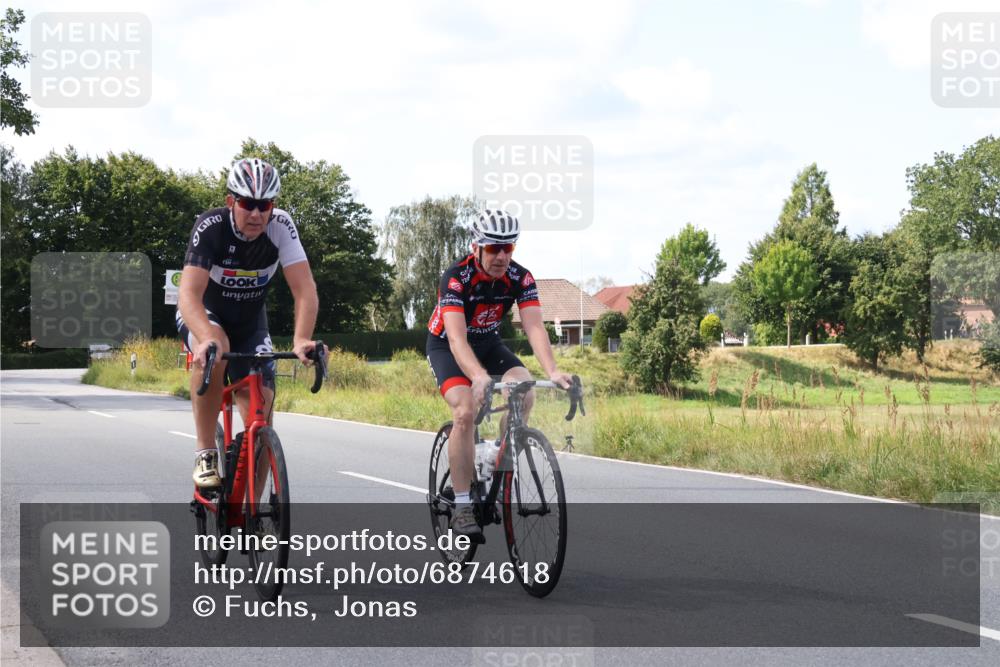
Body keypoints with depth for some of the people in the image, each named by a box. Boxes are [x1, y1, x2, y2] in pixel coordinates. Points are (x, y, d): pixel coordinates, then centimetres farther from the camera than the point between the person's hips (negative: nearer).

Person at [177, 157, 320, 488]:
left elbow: (305, 289, -29)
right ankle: (205, 454, -25)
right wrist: (207, 338, -59)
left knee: (261, 409, -10)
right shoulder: (211, 226, -30)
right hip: (203, 314, -3)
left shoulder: (281, 226, -23)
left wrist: (301, 339, -48)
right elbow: (189, 293, -40)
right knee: (213, 351, -38)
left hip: (249, 322, 3)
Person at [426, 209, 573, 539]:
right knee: (466, 410, -27)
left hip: (489, 344, 4)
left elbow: (535, 327, -27)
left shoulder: (520, 277, -18)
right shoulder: (456, 277, -30)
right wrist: (479, 377, -58)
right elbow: (457, 337, -40)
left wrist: (552, 371, -45)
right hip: (447, 347, -4)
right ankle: (462, 508, -21)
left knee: (525, 394, -23)